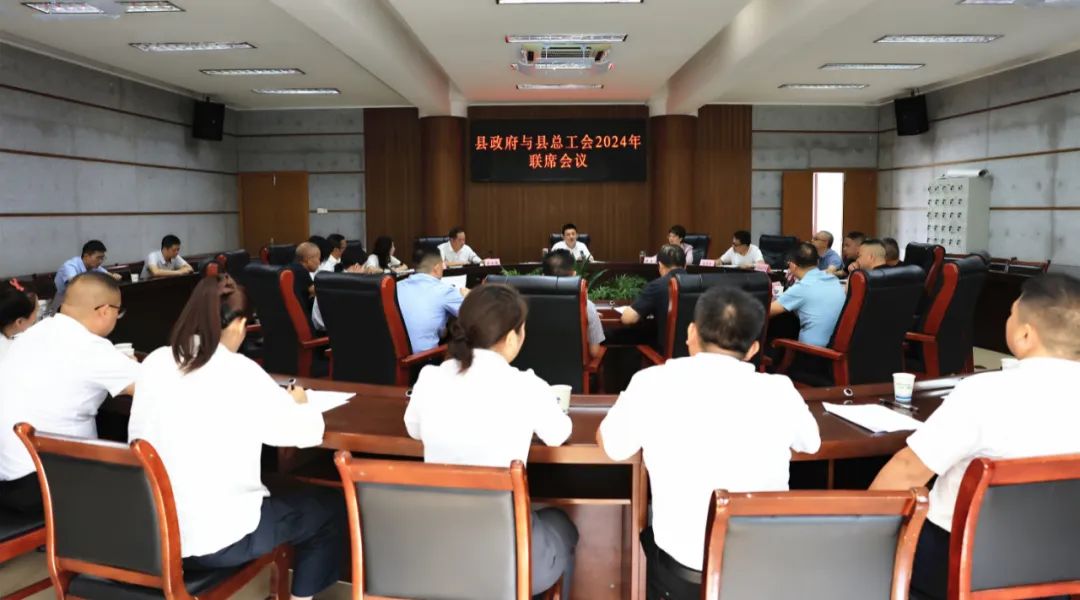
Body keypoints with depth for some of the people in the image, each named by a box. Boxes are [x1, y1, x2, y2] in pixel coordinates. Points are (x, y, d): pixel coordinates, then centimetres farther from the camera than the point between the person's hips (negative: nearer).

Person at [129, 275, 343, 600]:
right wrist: (298, 402, 12)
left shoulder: (154, 362, 0)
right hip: (216, 539, -7)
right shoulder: (240, 373, -16)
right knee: (331, 507, 15)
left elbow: (138, 436, 12)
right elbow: (309, 432, -10)